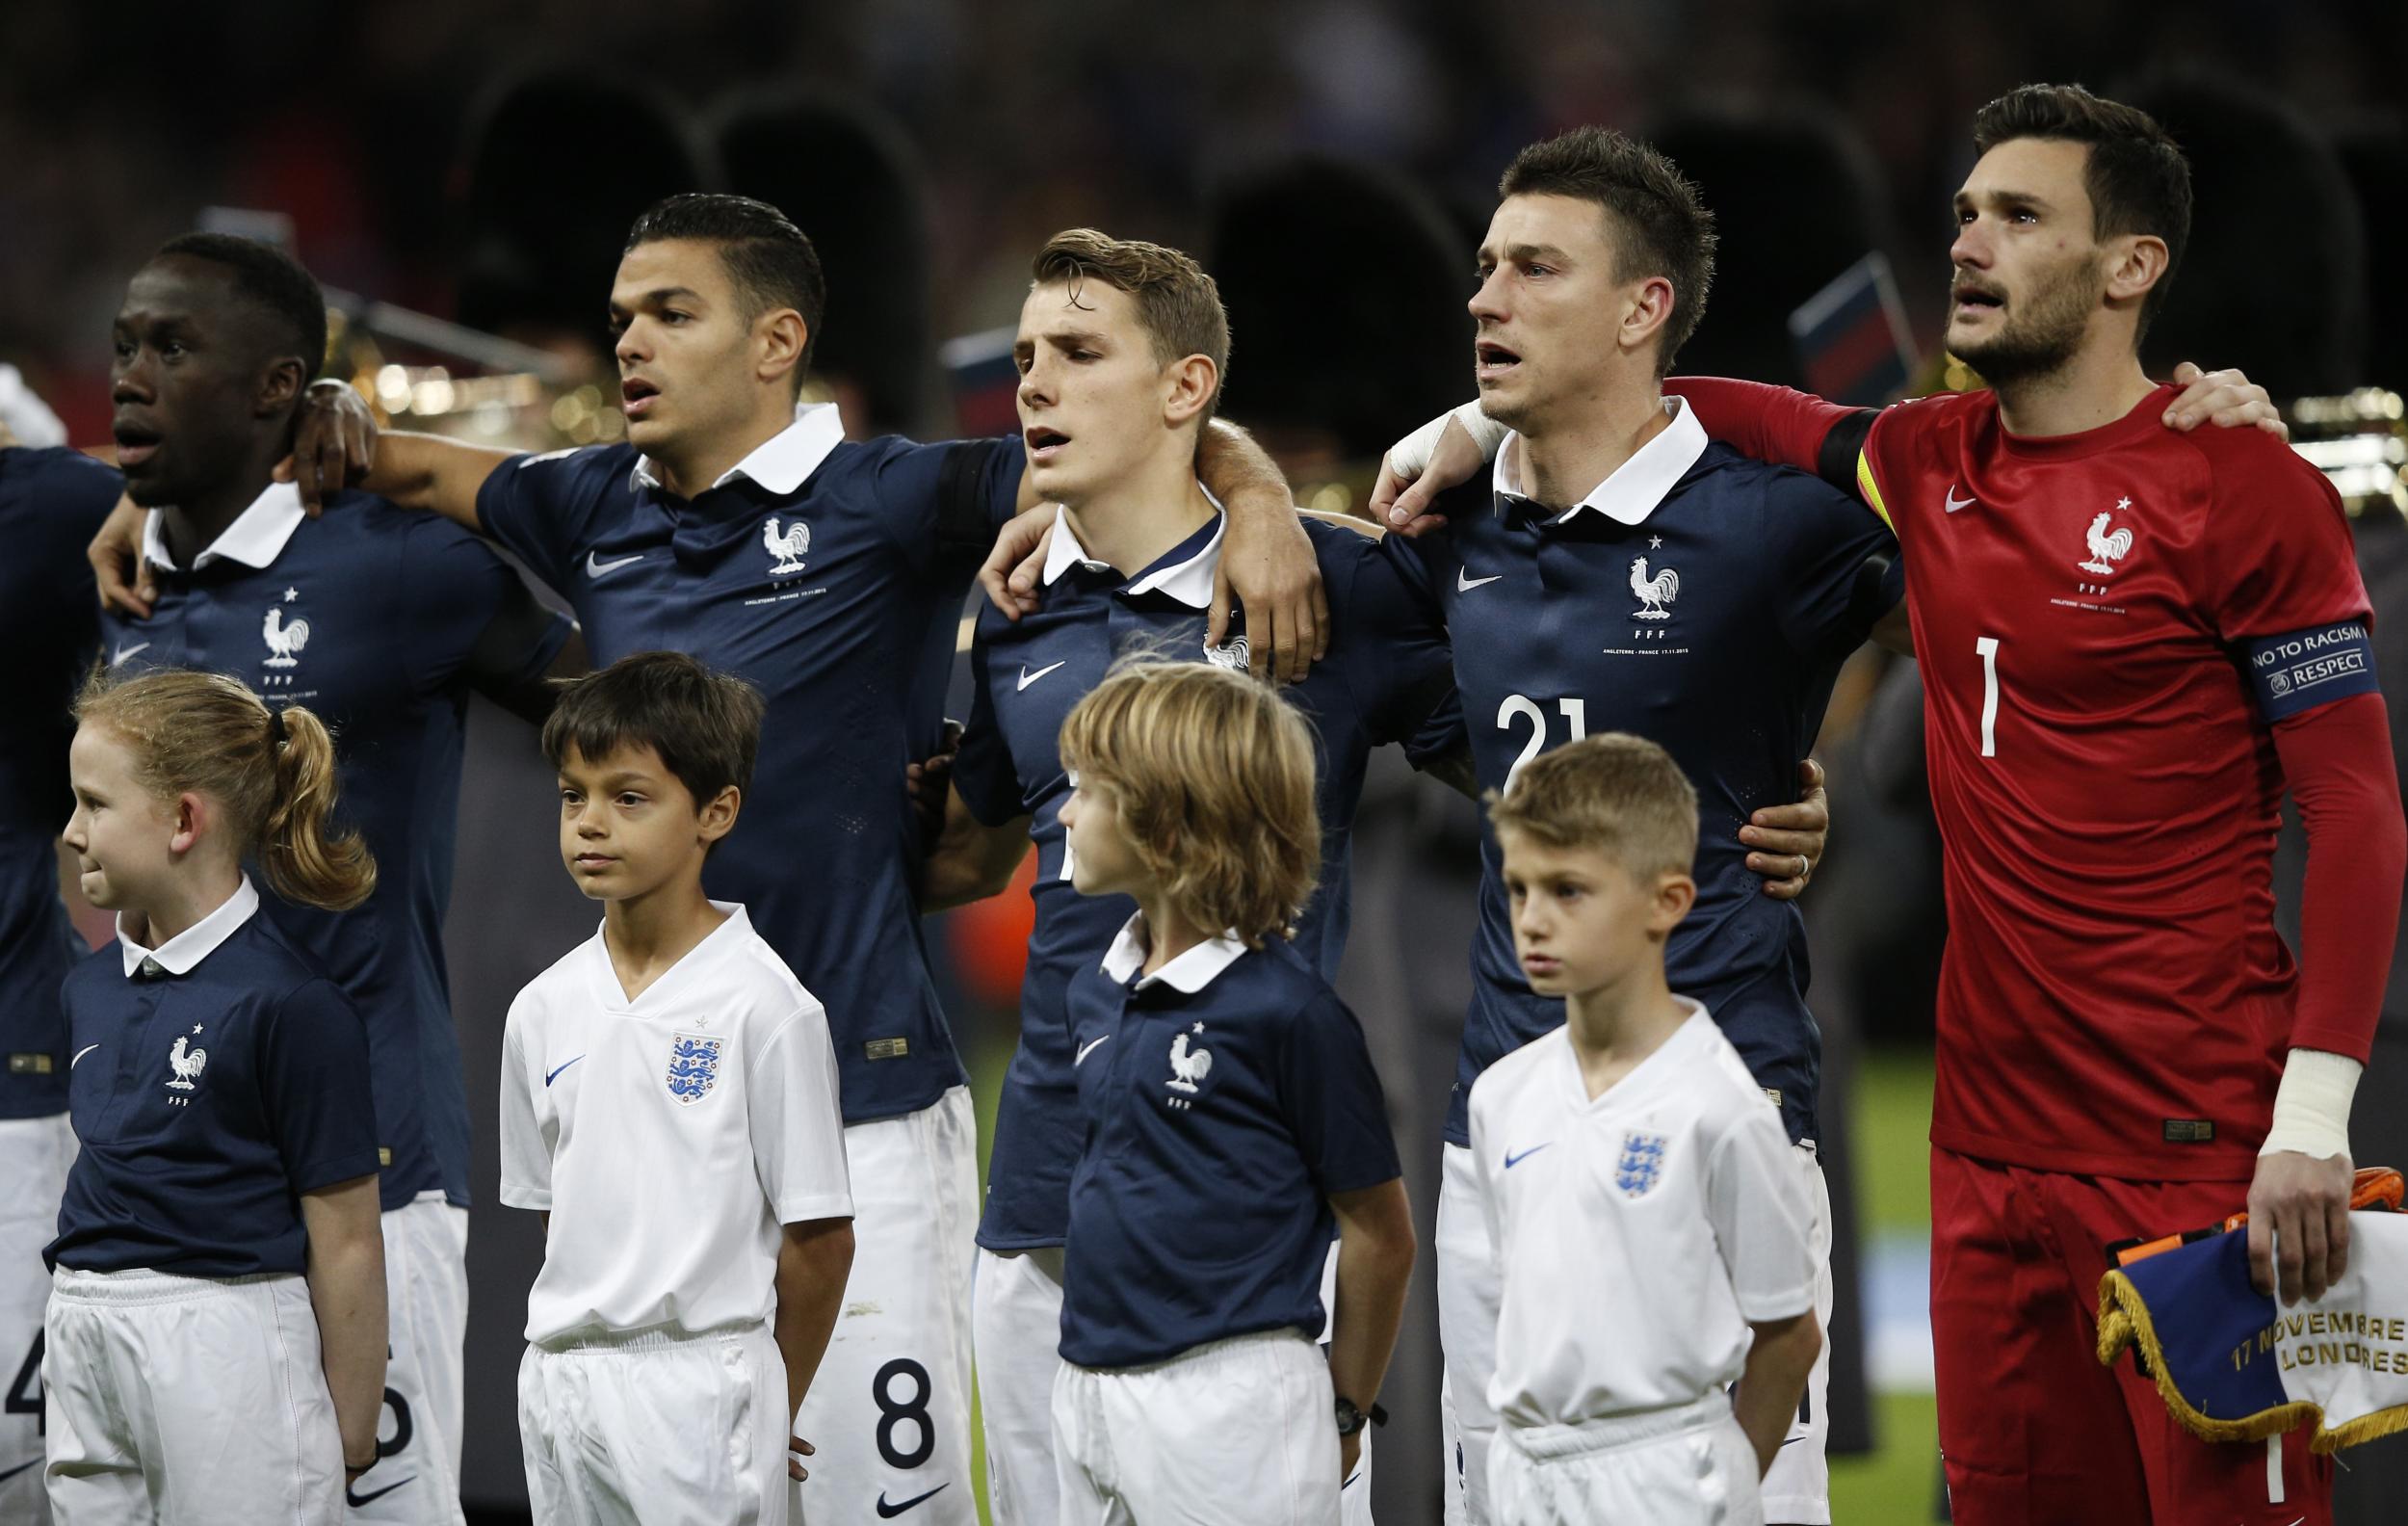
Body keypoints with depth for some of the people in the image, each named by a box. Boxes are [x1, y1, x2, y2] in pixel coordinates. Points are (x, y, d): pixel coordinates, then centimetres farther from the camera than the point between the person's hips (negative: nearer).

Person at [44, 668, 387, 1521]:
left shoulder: (291, 1003, -12)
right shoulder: (95, 988, 10)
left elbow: (347, 1244, -9)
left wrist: (350, 1443, -7)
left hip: (225, 1352, -7)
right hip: (86, 1353, 7)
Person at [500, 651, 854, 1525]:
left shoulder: (760, 1004, -8)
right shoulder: (543, 1010, 9)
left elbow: (819, 1240, -6)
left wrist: (769, 1414, 0)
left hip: (699, 1386, -5)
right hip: (560, 1380, 5)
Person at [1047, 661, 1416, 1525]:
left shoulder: (1289, 1013, -13)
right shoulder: (1095, 994, 9)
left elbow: (1380, 1237, -7)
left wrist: (1341, 1416, 1)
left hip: (1227, 1396, -7)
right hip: (1086, 1394, 7)